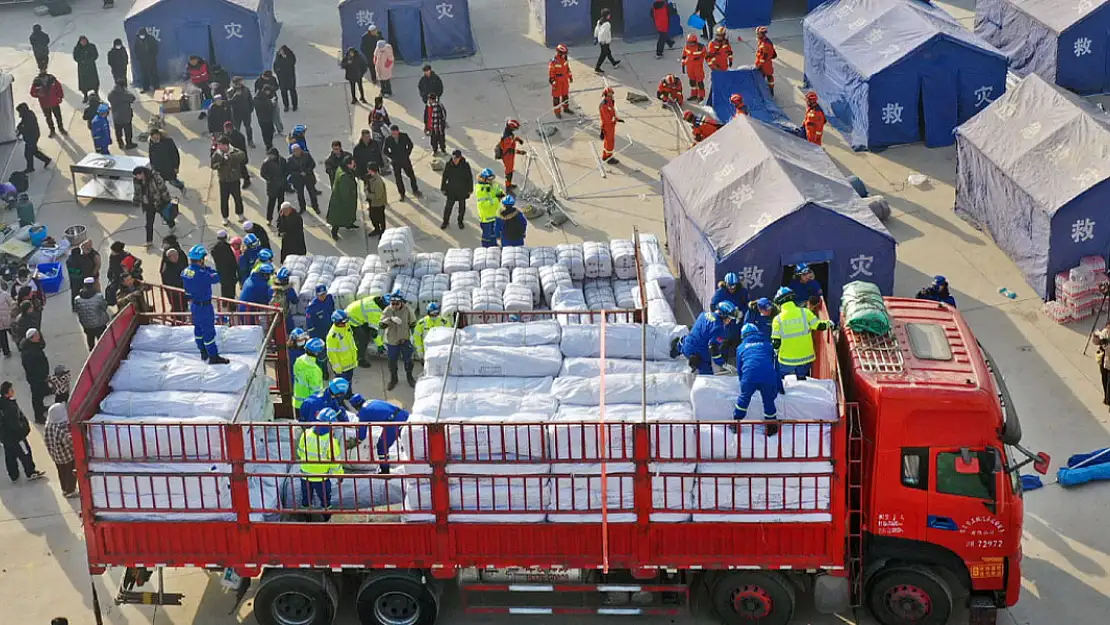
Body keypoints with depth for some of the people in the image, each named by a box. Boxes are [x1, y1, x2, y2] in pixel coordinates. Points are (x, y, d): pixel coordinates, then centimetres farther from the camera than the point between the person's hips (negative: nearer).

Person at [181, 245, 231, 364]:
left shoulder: (185, 272, -5)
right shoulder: (202, 274, -31)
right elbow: (216, 278, -21)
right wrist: (209, 269, -6)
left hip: (192, 304, 8)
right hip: (204, 306, -8)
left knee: (198, 328, 22)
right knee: (208, 331, 2)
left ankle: (203, 353, 37)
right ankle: (214, 357, 10)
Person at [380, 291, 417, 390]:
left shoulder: (407, 310, -18)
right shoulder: (387, 311, -18)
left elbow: (413, 324, -4)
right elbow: (381, 325, -28)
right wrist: (391, 319, -46)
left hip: (405, 340, 0)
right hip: (391, 341, 0)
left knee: (408, 360, 16)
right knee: (392, 361, 16)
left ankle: (409, 377, 42)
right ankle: (393, 379, 39)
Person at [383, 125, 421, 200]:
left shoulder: (404, 136, -11)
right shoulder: (388, 139, -12)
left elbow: (410, 145, 3)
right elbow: (385, 150, 0)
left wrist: (407, 154, -3)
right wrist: (392, 157, -5)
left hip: (405, 160, 0)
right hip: (396, 162, 0)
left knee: (412, 176, 8)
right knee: (398, 179, 6)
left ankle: (415, 191, 30)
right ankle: (402, 194, 22)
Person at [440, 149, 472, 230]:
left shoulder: (465, 165, -17)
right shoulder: (448, 165, -14)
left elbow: (470, 178, -6)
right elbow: (444, 177, -3)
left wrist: (470, 190, -1)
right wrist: (443, 188, 1)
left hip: (462, 191, 0)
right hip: (451, 191, 0)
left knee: (462, 207, 16)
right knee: (448, 206, 8)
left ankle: (460, 221, 38)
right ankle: (445, 221, 28)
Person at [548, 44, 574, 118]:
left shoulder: (565, 59, -2)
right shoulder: (554, 61, -25)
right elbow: (551, 72, -20)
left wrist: (570, 77, 18)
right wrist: (553, 82, -19)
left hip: (565, 80, 7)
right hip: (557, 81, -7)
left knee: (565, 94, 20)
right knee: (556, 96, 4)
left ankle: (566, 108, 38)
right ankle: (557, 112, 15)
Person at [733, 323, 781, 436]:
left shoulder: (741, 347, 25)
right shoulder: (767, 344, 27)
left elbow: (739, 369, 27)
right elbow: (775, 365, 29)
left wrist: (742, 383, 41)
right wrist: (779, 385, 35)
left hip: (749, 377, 0)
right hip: (768, 376, 0)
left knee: (744, 399, 21)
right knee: (769, 402, 15)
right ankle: (771, 428, 23)